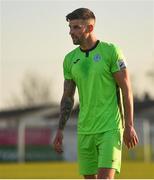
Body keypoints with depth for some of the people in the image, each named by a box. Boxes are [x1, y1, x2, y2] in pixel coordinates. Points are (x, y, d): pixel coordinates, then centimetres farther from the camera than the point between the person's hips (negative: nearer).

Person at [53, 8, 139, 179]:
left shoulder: (111, 51, -7)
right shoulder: (70, 59, 7)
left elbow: (126, 89, -7)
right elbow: (67, 97, 13)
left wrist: (129, 126, -11)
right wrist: (60, 130, 7)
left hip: (110, 128, -5)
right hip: (85, 130, 5)